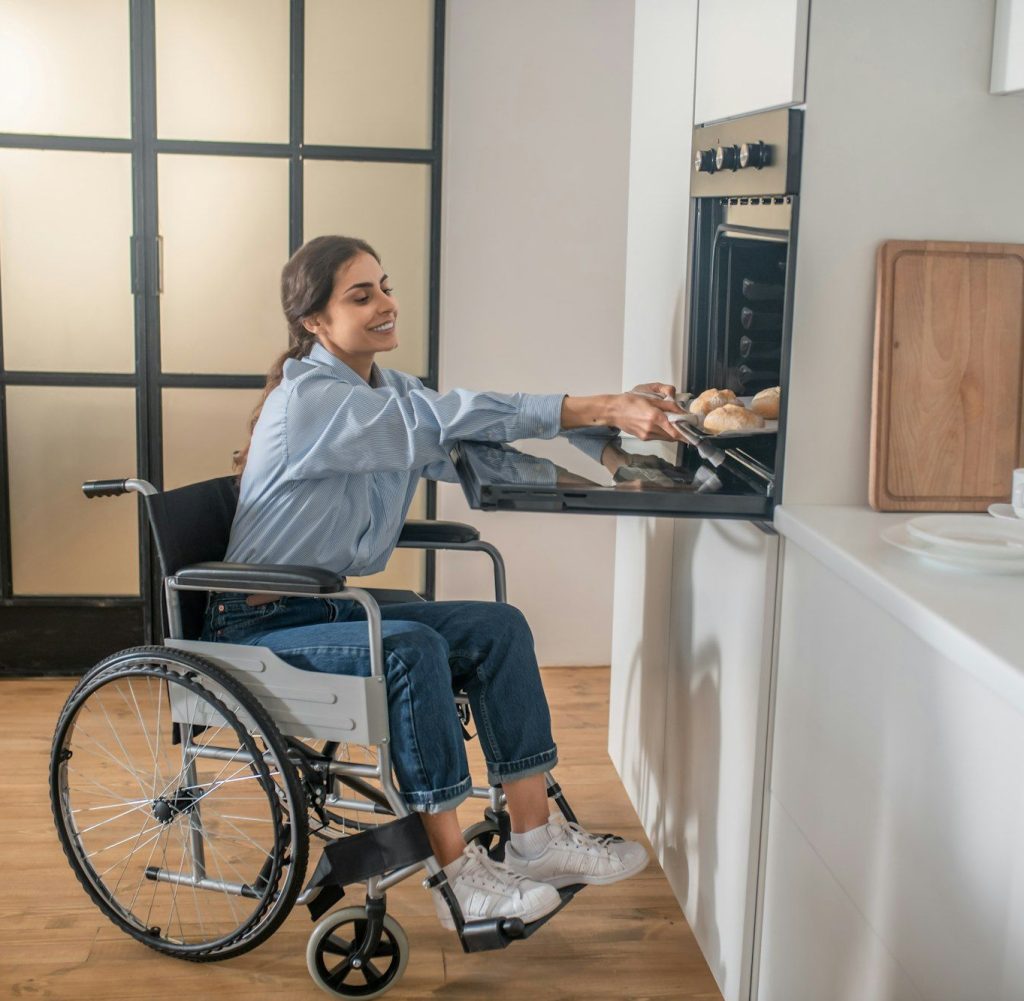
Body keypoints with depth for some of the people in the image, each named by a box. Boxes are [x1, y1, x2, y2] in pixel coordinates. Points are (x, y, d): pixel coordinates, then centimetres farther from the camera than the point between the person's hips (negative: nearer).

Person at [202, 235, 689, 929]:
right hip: (260, 627, -8)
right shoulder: (310, 399, -19)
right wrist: (599, 409, -36)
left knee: (499, 627, -9)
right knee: (411, 649, -32)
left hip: (330, 608, 8)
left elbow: (469, 454, -3)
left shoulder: (388, 391, 8)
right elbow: (445, 421, -31)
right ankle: (460, 878, -23)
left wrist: (615, 419, -17)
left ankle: (535, 837, -8)